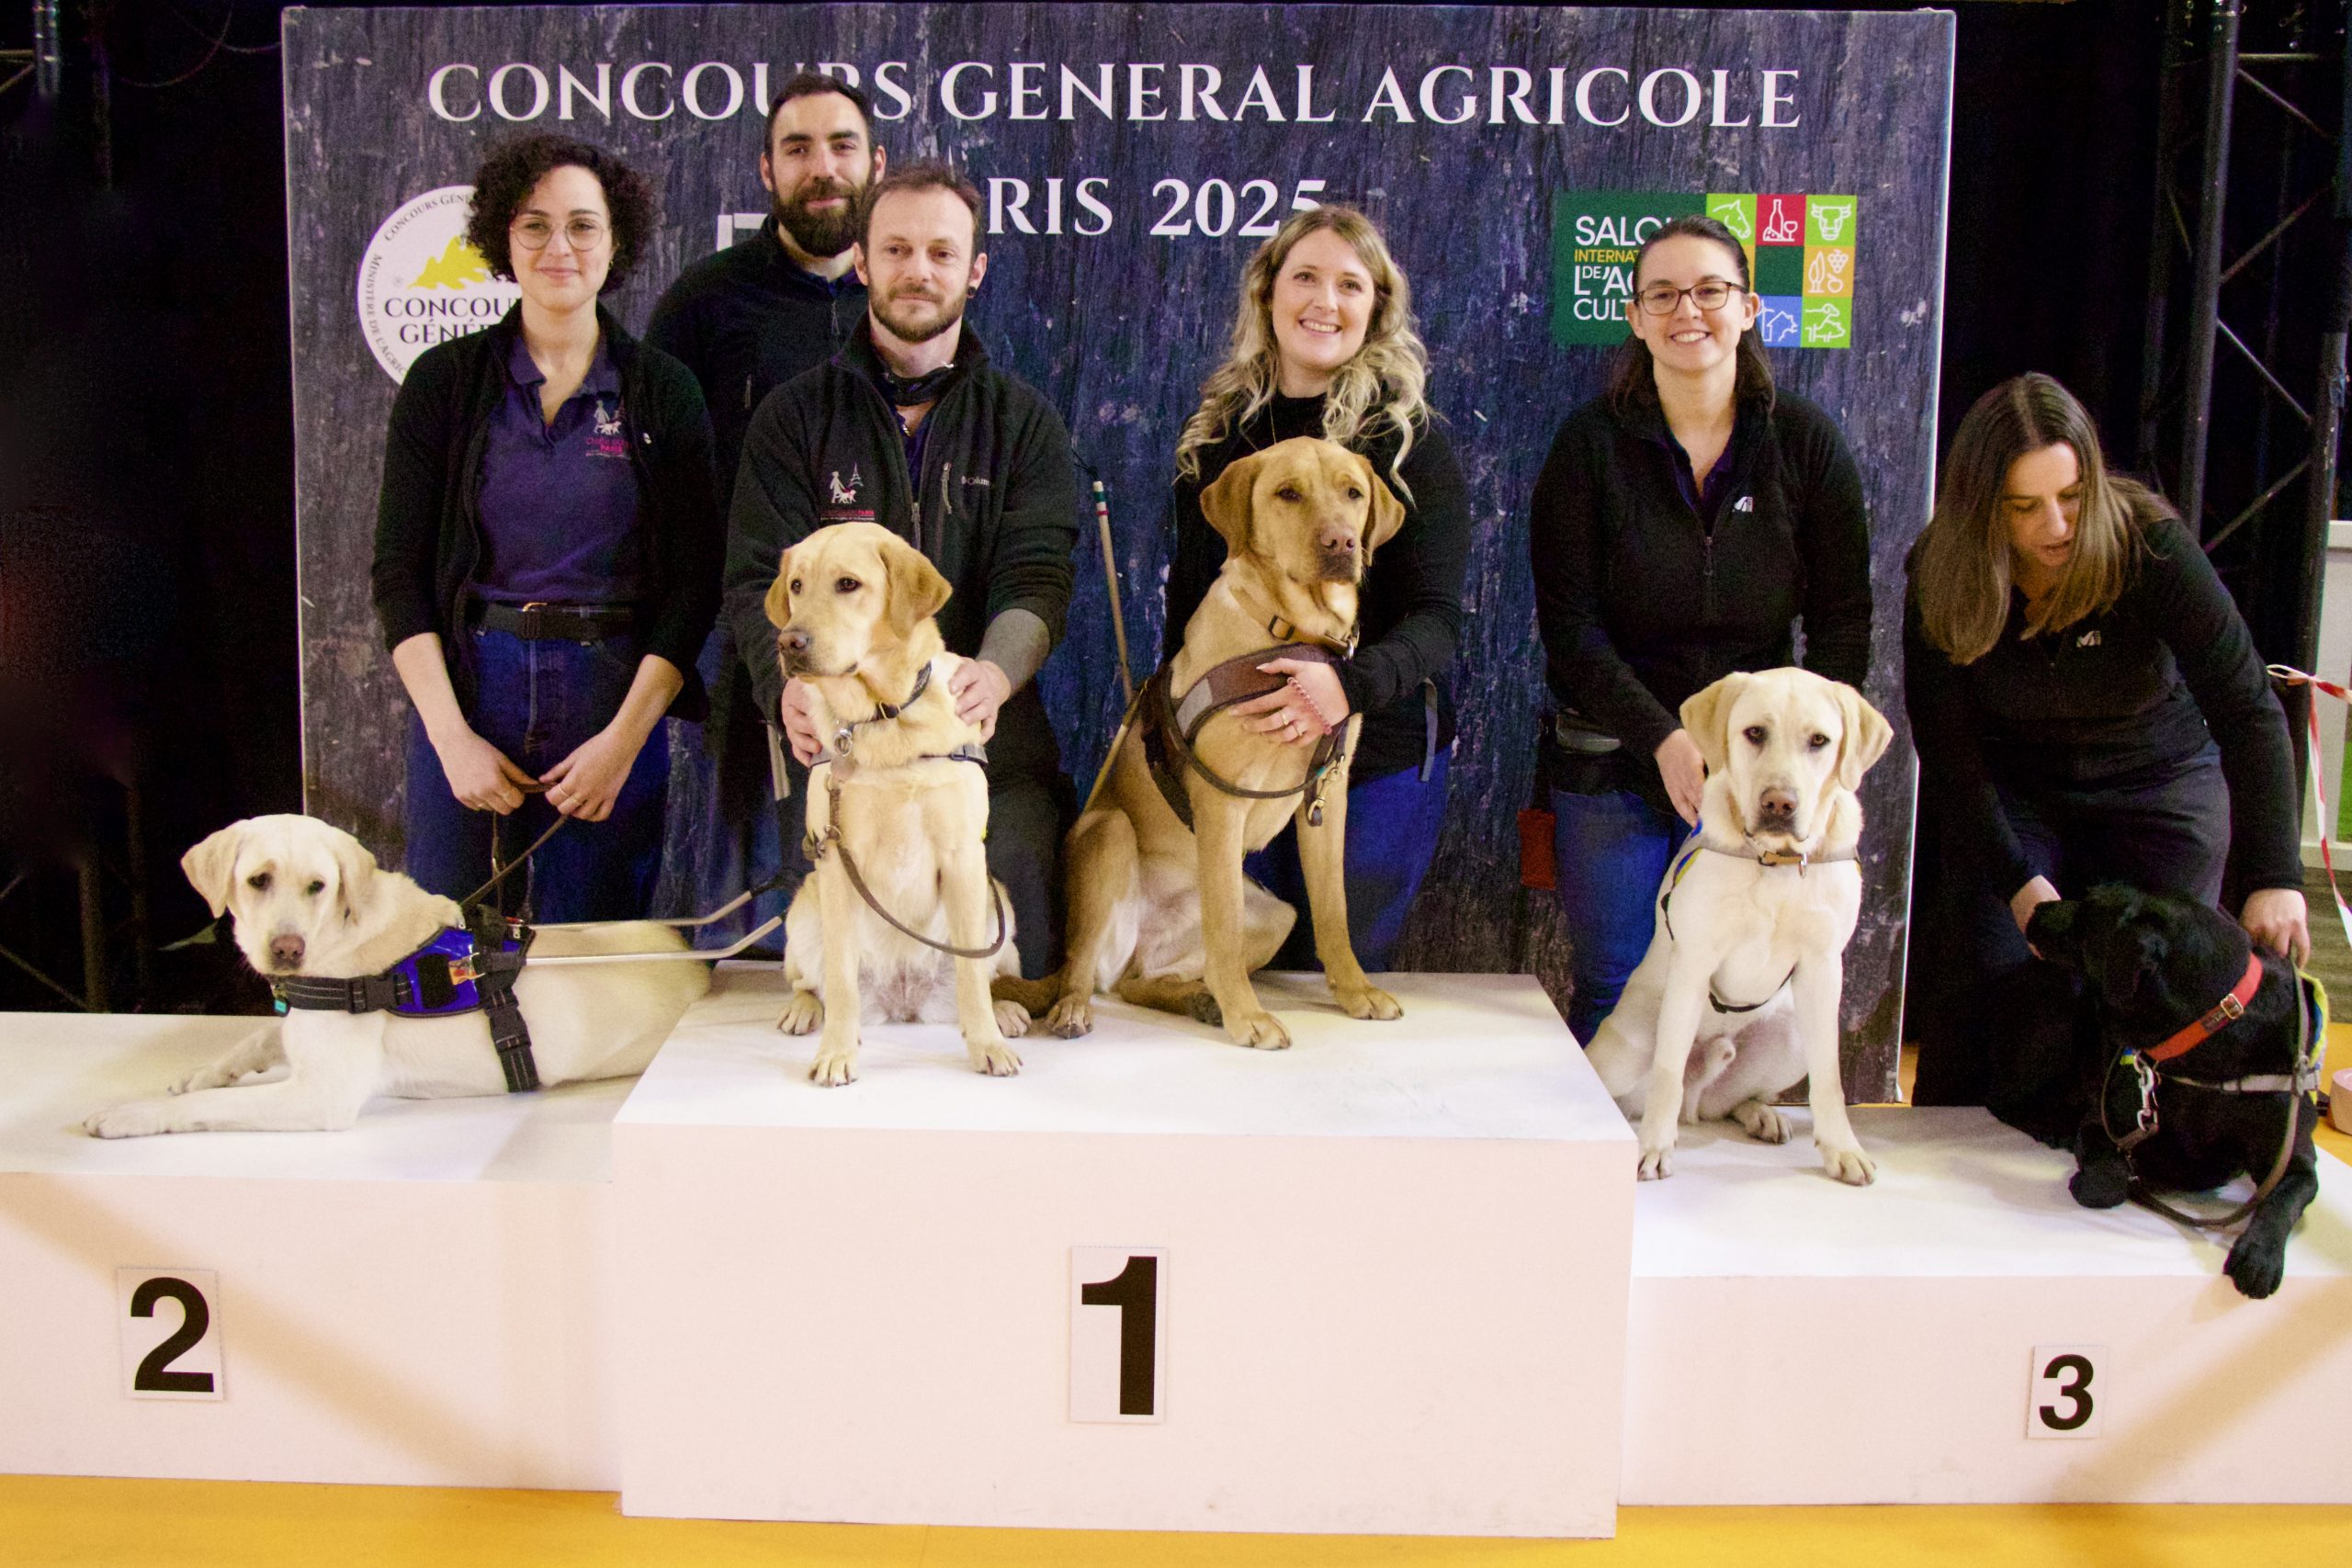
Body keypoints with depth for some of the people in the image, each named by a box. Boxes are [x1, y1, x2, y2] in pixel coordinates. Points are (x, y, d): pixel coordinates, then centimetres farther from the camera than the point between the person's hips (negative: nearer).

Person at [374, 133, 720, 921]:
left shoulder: (662, 391, 4)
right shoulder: (444, 380, 5)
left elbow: (694, 585, 0)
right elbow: (397, 570, 3)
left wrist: (624, 738, -9)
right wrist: (452, 736, -7)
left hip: (616, 703, 0)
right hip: (468, 691, 1)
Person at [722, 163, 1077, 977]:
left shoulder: (1024, 421, 13)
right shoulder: (796, 415, 12)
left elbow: (1035, 579, -2)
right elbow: (760, 581, 1)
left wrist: (994, 673, -26)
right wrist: (788, 683, -23)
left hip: (989, 736, 0)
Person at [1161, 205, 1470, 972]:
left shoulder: (1409, 437, -6)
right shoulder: (1217, 430, 8)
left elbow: (1436, 618, -13)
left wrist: (1349, 684, -31)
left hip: (1375, 757, -3)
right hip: (1227, 750, 4)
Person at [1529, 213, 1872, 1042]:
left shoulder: (1807, 442, 3)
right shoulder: (1591, 443, -1)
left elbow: (1842, 619, 2)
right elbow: (1567, 622, -6)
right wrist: (1663, 738, -16)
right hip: (1611, 768, -1)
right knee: (1613, 991, 0)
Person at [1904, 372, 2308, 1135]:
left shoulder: (2150, 544, -24)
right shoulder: (1942, 577, -18)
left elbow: (2248, 708, -28)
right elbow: (1948, 750, -14)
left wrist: (2275, 878, -36)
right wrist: (2017, 880, -24)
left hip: (2159, 788, -1)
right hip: (2014, 797, 1)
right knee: (1992, 978, -10)